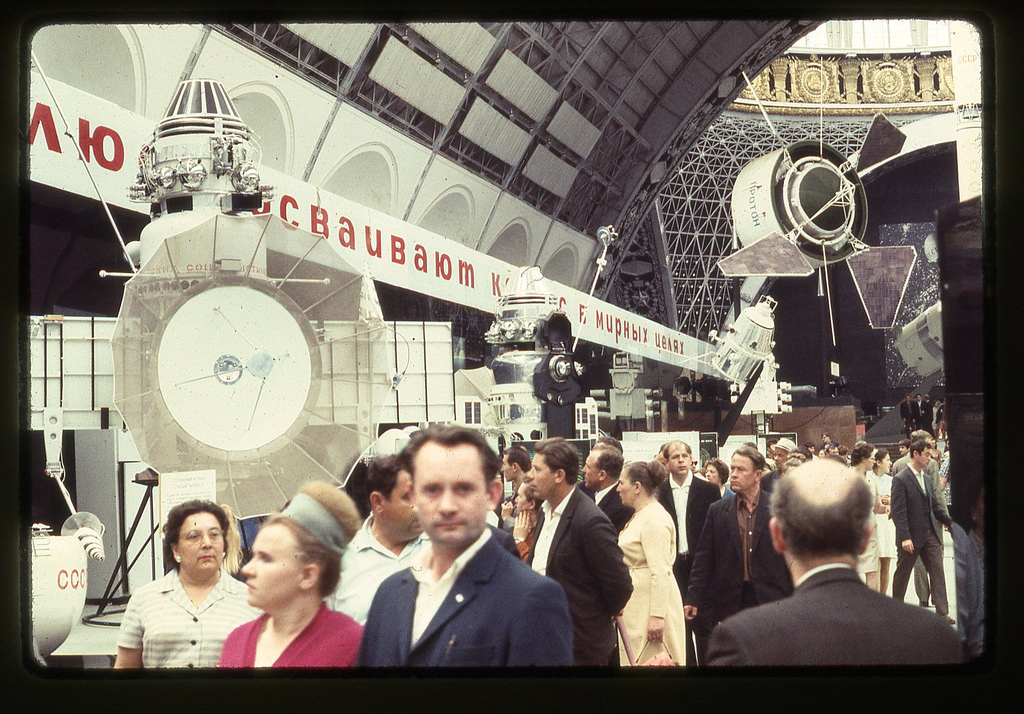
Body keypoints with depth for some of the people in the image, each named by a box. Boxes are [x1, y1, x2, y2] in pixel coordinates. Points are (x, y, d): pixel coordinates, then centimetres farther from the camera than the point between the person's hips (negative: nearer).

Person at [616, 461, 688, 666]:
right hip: (636, 604, 10)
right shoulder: (640, 516, 15)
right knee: (636, 660, 11)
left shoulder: (654, 519, -18)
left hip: (651, 602, -10)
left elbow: (660, 572, -23)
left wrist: (657, 616, -26)